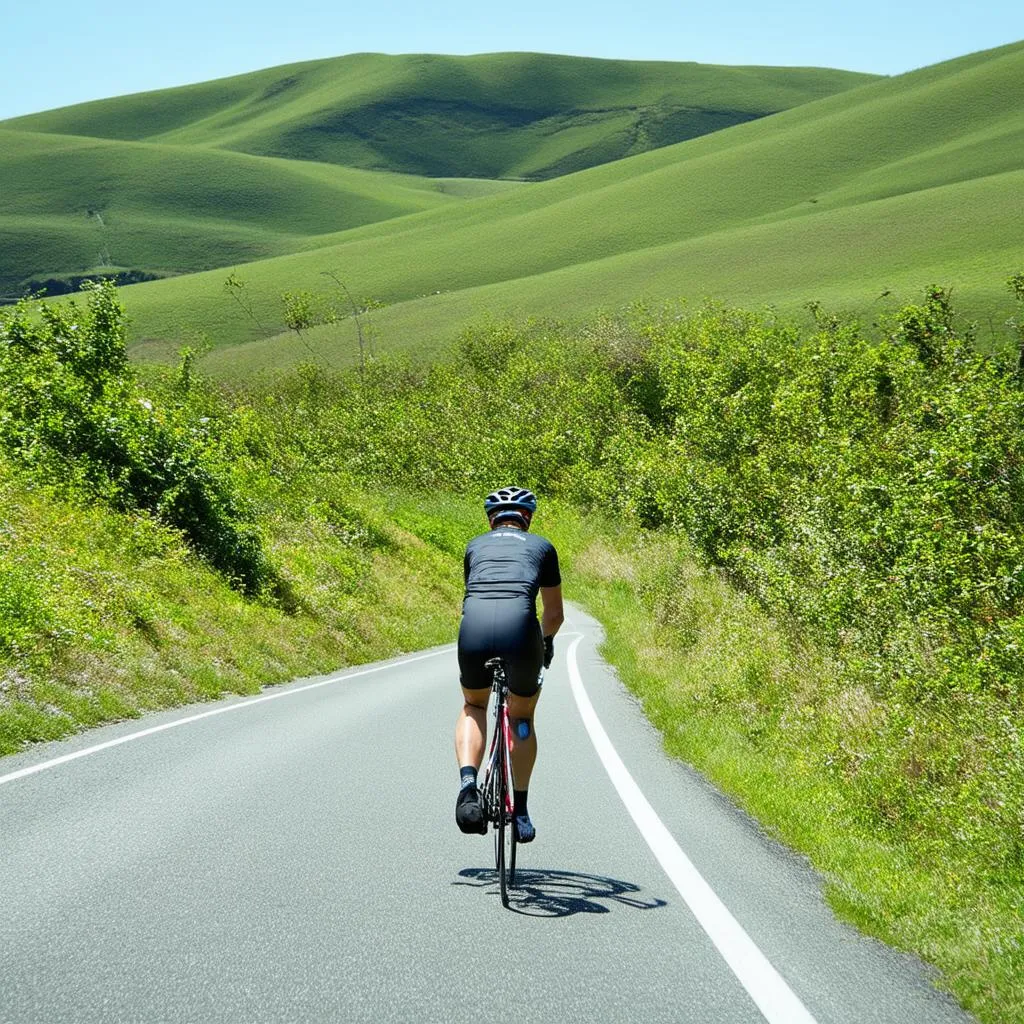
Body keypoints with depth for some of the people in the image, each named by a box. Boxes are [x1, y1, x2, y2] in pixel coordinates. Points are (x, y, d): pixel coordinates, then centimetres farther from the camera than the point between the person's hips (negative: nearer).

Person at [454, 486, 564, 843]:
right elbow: (555, 613, 34)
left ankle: (467, 785, 5)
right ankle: (520, 812, 26)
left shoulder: (475, 545, 30)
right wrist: (546, 641, 56)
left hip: (474, 626, 1)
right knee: (522, 719, 25)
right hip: (520, 628, -1)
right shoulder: (541, 546, 27)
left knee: (473, 707, 29)